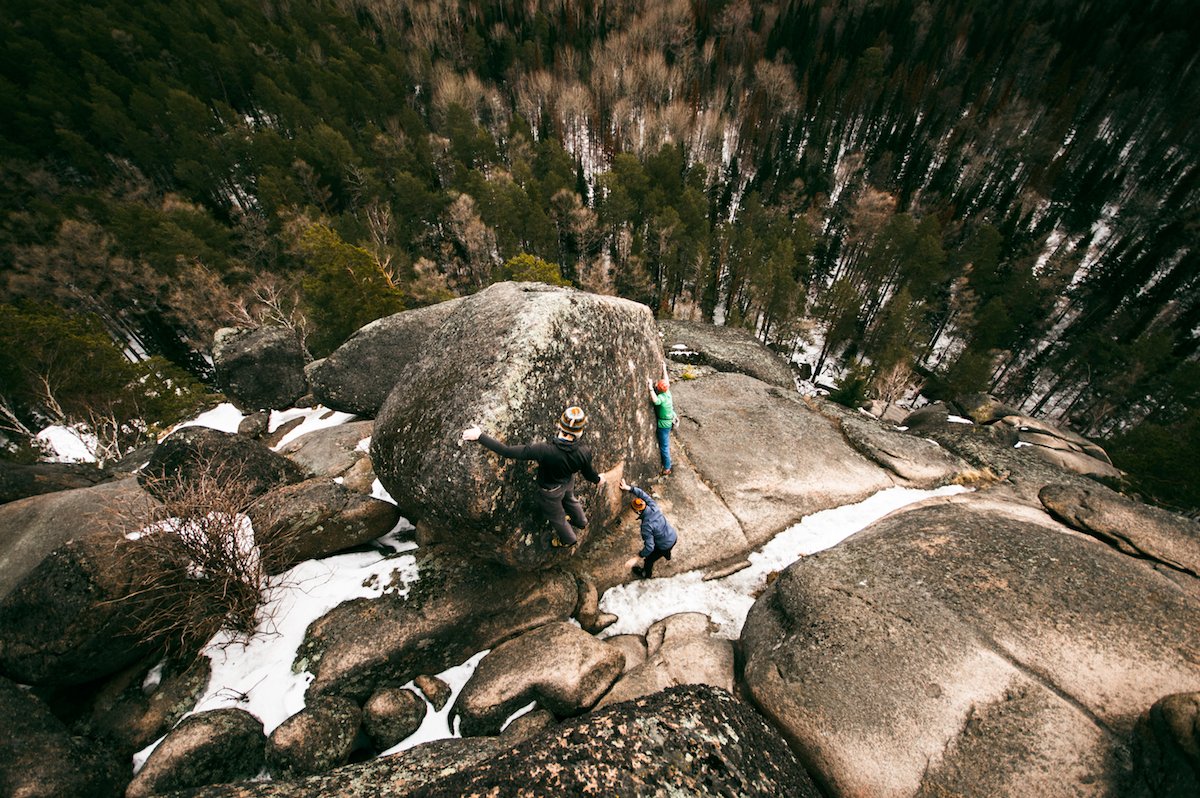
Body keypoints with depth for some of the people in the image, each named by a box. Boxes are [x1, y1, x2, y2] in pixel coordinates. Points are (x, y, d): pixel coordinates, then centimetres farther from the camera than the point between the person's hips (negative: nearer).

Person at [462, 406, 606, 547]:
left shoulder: (543, 450, -45)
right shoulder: (584, 453, -33)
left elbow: (507, 452, -40)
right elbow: (589, 473, -11)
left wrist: (479, 436, -31)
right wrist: (598, 479, 15)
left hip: (550, 491, -3)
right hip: (569, 483, 3)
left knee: (556, 516, 28)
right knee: (569, 499, 38)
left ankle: (569, 539, 58)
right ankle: (580, 521, 68)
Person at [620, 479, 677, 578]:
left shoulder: (646, 526, -36)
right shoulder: (653, 507, -19)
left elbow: (649, 547, -33)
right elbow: (643, 494, -4)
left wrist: (636, 558, -26)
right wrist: (629, 488, -5)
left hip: (665, 546, -6)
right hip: (673, 537, 6)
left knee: (649, 560, 22)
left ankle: (646, 574, 51)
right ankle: (667, 555, 73)